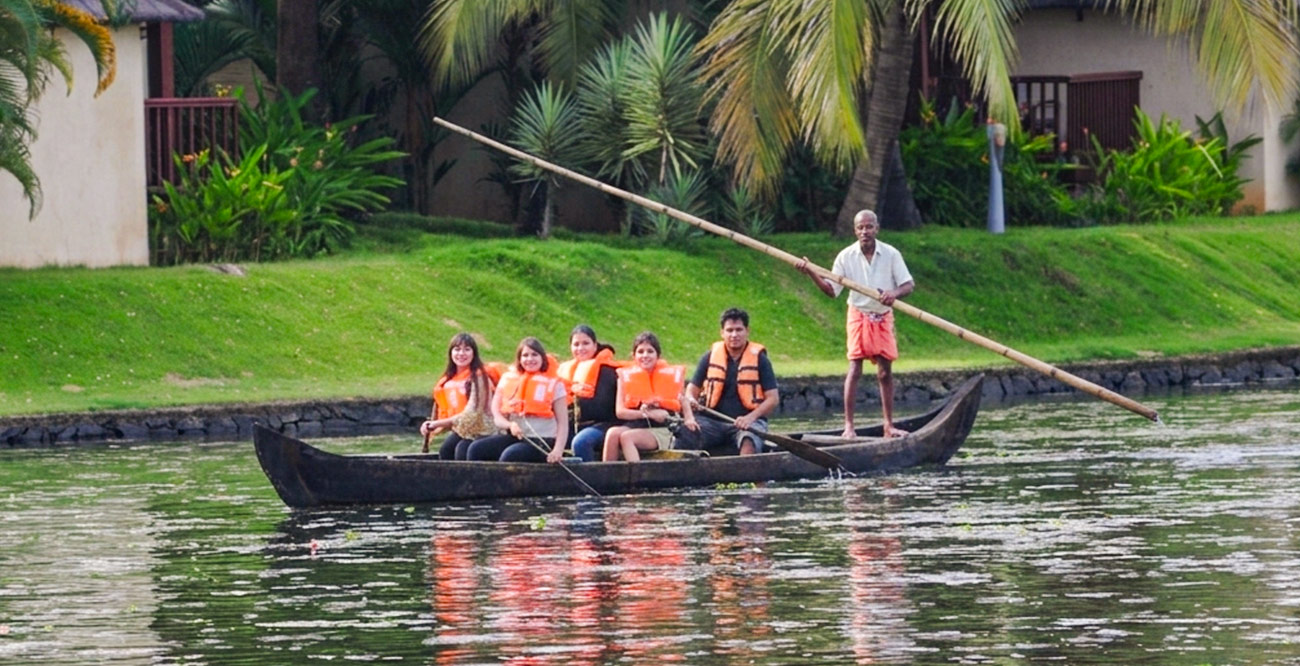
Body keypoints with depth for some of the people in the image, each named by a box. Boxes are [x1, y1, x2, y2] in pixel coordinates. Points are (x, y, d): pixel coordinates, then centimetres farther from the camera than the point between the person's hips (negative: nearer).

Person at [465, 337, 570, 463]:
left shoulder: (554, 384, 4)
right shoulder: (508, 379, 14)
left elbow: (563, 423, 1)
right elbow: (497, 416, 9)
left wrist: (558, 450, -16)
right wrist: (510, 425, -15)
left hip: (542, 442, -4)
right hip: (513, 437, 4)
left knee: (509, 455, -35)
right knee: (476, 449, -21)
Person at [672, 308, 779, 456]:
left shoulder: (759, 359, 2)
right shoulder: (710, 357, 10)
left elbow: (773, 398, -1)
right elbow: (693, 388, 15)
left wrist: (750, 417, -17)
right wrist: (690, 399, -11)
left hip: (747, 421, -3)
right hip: (712, 420, 3)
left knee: (748, 441, -38)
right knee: (683, 436, -25)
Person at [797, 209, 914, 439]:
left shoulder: (891, 254, -5)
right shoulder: (846, 256, -6)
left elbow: (908, 284, -5)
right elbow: (831, 290, -4)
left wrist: (894, 293, -27)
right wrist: (811, 273, -19)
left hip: (883, 317, 2)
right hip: (859, 314, -2)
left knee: (885, 371, 6)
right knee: (855, 368, -12)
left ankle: (889, 426, 15)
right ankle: (848, 426, -14)